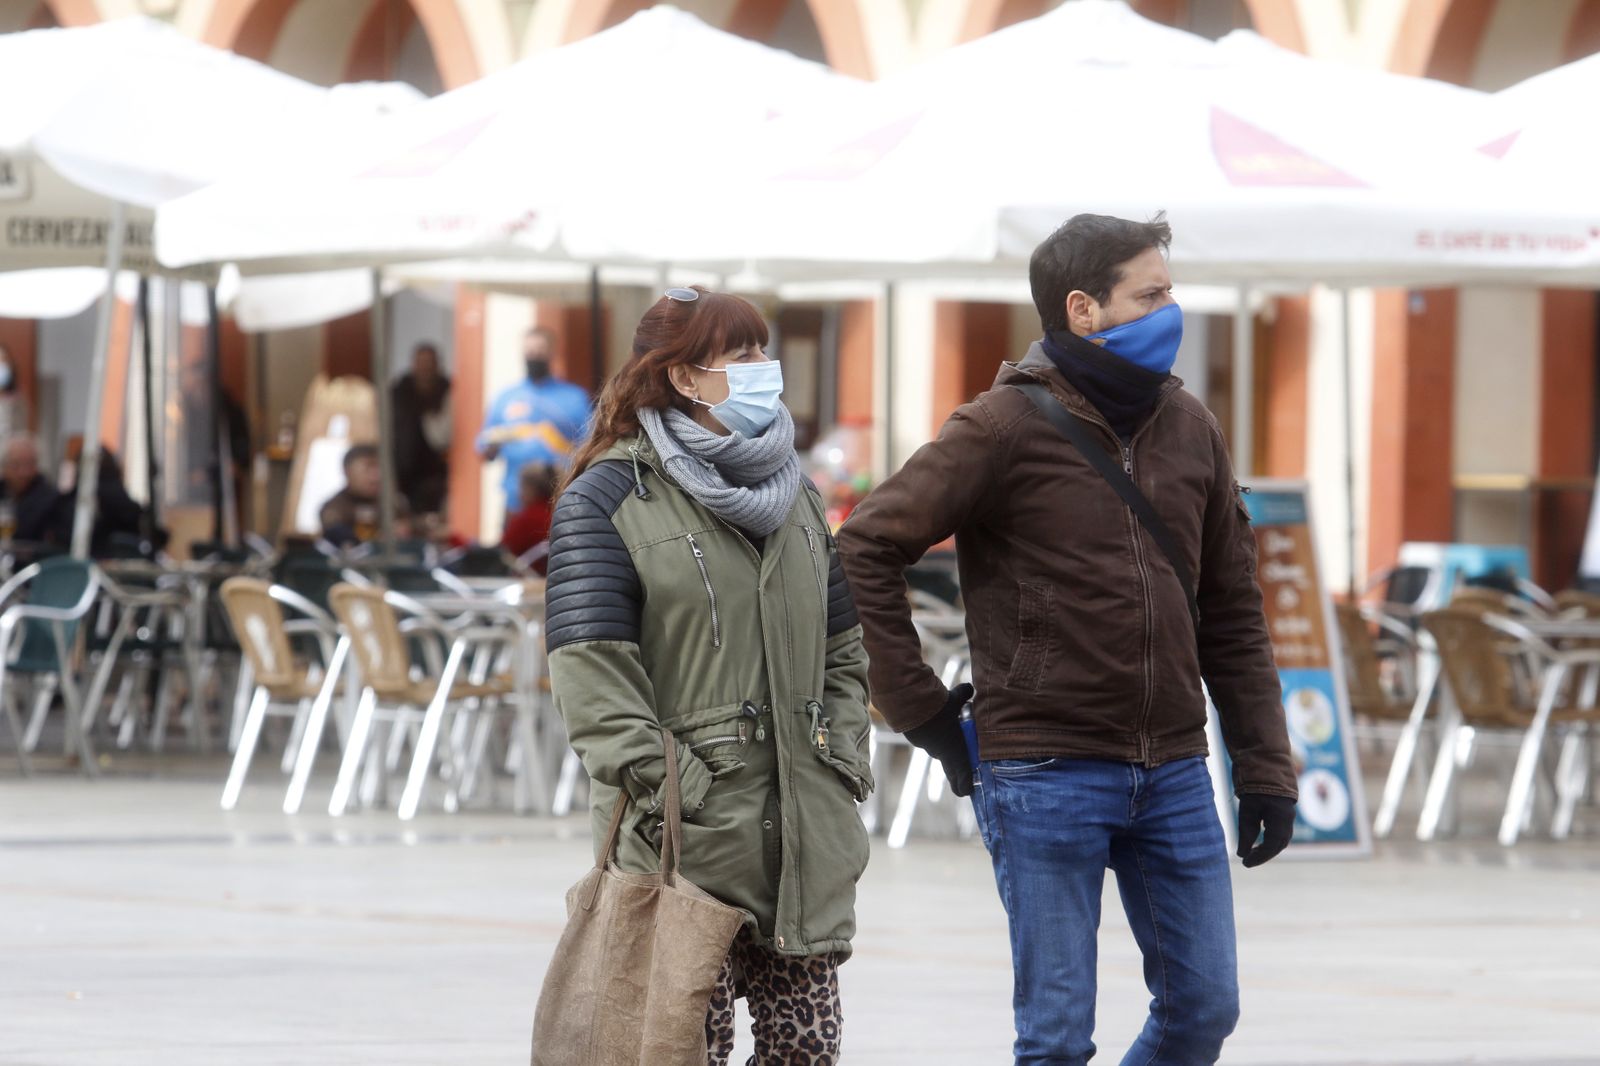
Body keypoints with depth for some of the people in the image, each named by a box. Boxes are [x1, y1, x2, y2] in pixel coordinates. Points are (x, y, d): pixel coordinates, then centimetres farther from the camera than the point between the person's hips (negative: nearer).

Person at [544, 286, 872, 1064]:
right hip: (685, 833, -6)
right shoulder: (606, 499, -3)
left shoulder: (791, 495, 18)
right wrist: (657, 789, -18)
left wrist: (843, 765, 10)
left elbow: (842, 648, 23)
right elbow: (590, 669, -10)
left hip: (802, 832, 6)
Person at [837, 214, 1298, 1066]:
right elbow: (864, 551, -8)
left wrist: (1264, 769, 10)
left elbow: (1231, 610, 13)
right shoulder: (1007, 427, -8)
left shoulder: (1188, 427, 9)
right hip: (1047, 773, -5)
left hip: (1173, 773, 5)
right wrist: (918, 707, -8)